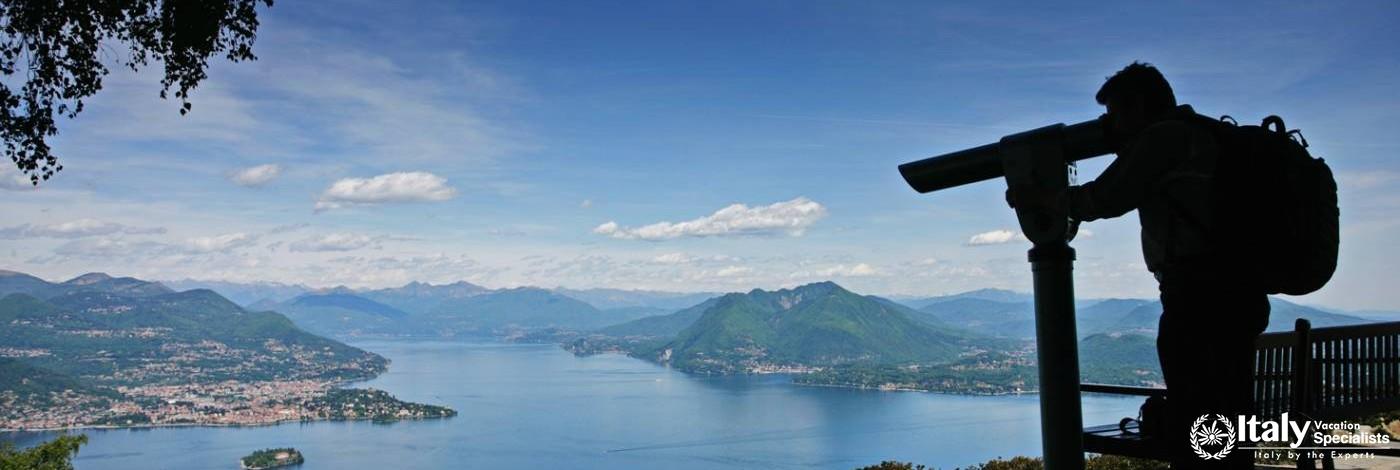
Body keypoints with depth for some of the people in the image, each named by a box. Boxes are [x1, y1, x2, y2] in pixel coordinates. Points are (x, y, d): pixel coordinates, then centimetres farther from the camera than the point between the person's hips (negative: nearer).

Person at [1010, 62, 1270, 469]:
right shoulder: (1200, 135, 24)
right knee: (1227, 430, 13)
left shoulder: (1164, 135, -5)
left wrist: (1035, 199, 2)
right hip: (1233, 293, 10)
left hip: (1201, 294, -10)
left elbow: (1105, 199, -8)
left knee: (1192, 433, -7)